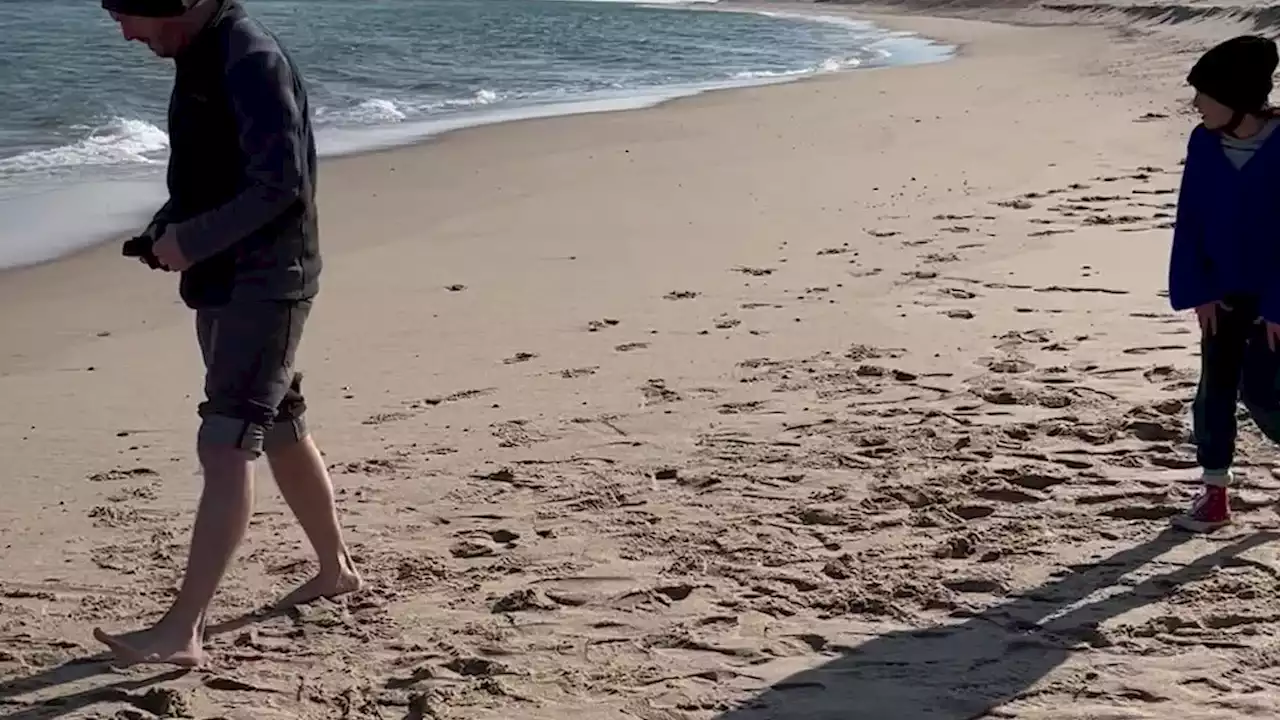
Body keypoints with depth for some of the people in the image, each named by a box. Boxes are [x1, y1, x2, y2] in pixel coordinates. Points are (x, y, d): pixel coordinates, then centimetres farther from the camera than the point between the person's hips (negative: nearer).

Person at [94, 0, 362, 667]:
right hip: (222, 281, 10)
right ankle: (335, 568, 36)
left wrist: (190, 242, -18)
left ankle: (182, 631, -14)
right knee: (281, 434, 19)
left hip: (264, 284, -10)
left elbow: (280, 183, -23)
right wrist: (169, 228, 5)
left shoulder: (252, 60, -17)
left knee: (225, 449, -12)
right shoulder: (199, 57, 12)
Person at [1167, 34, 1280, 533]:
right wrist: (1199, 290, -6)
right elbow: (1190, 221, -1)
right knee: (1215, 390, 7)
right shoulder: (1204, 143, -6)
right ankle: (1215, 493, 17)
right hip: (1222, 291, 5)